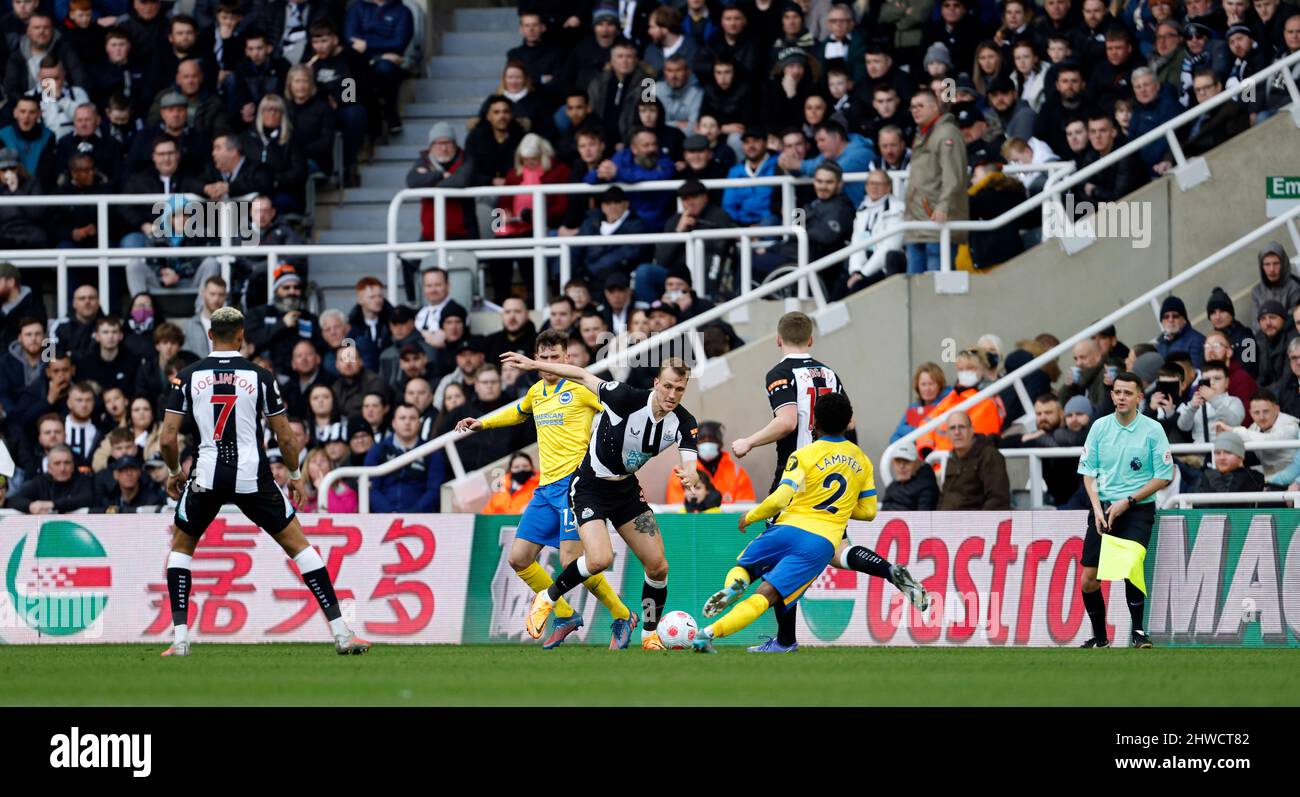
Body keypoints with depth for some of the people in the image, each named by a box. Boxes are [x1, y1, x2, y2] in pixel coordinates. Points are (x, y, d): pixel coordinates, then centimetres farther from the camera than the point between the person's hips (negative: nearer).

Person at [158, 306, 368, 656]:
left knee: (181, 547, 22)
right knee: (297, 544, 9)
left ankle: (180, 637, 10)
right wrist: (295, 475, 17)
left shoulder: (189, 377, 2)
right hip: (252, 477, -1)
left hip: (206, 476, 1)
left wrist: (173, 472, 19)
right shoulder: (259, 376, 0)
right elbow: (285, 436, 2)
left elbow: (168, 438, 0)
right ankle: (341, 632, 4)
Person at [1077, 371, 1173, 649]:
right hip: (1102, 508, 4)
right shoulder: (1100, 427, 4)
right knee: (1089, 581, 1)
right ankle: (1100, 638, 20)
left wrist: (1126, 502, -11)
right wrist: (1097, 508, -6)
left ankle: (1137, 631, -15)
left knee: (1130, 567, -27)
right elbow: (1088, 471, 9)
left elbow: (1164, 477, -4)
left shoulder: (1152, 430, -5)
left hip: (1137, 510, -4)